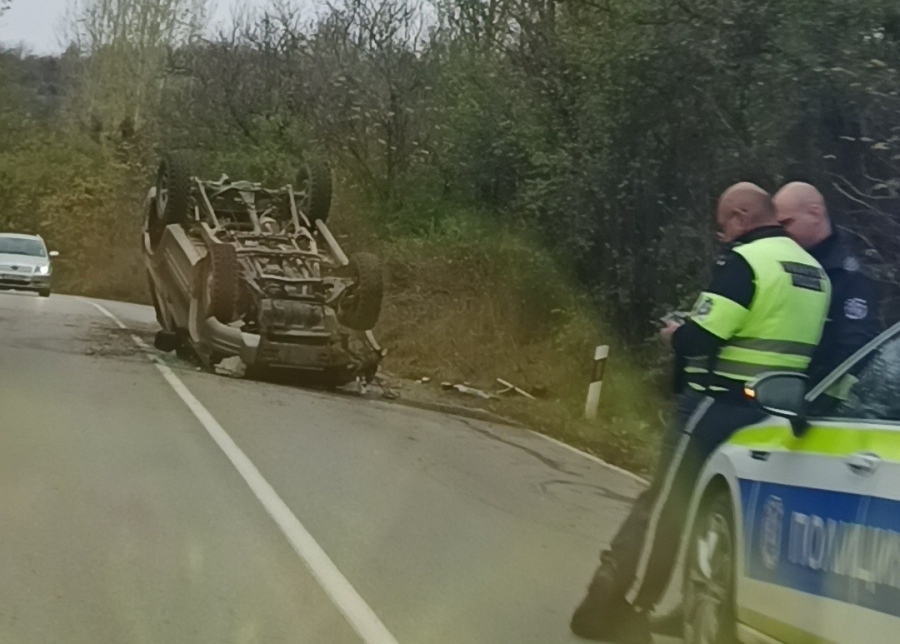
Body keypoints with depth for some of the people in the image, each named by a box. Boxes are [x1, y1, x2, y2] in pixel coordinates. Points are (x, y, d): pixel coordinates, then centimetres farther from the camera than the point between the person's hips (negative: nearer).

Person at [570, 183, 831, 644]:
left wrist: (675, 334, 2)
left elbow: (701, 339, -19)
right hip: (778, 415, 8)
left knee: (666, 506, -1)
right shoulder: (814, 271, 14)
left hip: (720, 406, -8)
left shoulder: (744, 260, -13)